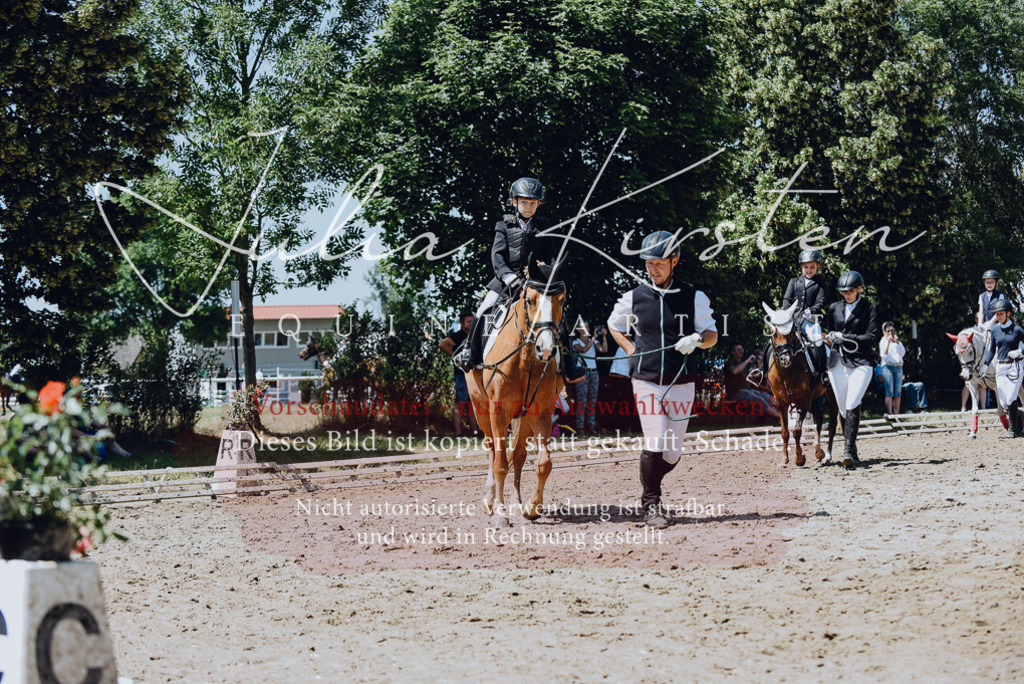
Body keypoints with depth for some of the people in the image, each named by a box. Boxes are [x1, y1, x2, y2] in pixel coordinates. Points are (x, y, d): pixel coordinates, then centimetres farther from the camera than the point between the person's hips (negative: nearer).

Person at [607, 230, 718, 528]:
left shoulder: (694, 297, 2)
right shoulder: (634, 298, 5)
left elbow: (712, 334, 6)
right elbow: (614, 325, 21)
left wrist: (697, 339, -16)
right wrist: (631, 349, 6)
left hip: (681, 383, 1)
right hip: (646, 381, -1)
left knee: (672, 452, 3)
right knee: (654, 444, -12)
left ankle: (651, 486, 32)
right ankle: (651, 504, 1)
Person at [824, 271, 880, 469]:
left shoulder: (869, 309, 1)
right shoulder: (834, 308, 13)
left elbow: (872, 337, -7)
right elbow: (828, 331, 24)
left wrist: (844, 337, -12)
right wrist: (831, 339, 5)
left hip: (860, 363, -5)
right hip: (838, 362, 5)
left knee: (852, 405, -19)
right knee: (843, 409, 6)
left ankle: (849, 451, -24)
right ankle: (851, 450, 17)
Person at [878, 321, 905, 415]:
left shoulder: (898, 342, 20)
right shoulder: (883, 341, 8)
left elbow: (903, 353, 5)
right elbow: (883, 354, -6)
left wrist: (897, 342, -2)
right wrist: (888, 342, -12)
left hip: (898, 367, 4)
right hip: (888, 367, -4)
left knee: (898, 393, -1)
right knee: (889, 392, -12)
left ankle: (896, 413, 0)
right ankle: (889, 414, -17)